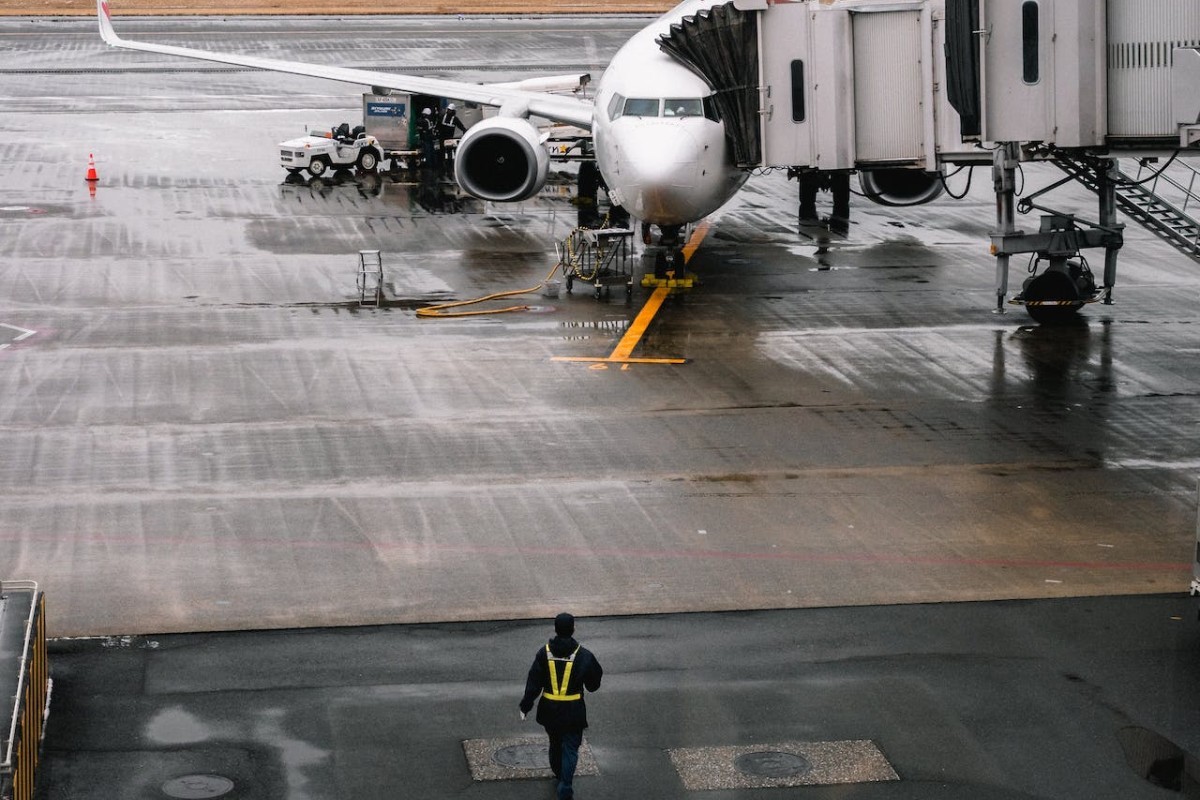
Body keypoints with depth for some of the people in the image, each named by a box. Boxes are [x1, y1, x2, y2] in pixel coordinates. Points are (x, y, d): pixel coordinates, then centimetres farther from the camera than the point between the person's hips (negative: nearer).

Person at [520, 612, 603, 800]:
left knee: (555, 742, 24)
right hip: (573, 712, -2)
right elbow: (593, 684, -1)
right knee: (570, 747, 4)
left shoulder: (544, 653, -9)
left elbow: (533, 683, -7)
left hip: (549, 710, 2)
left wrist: (525, 706, 1)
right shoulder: (583, 655, -11)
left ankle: (558, 773, 43)